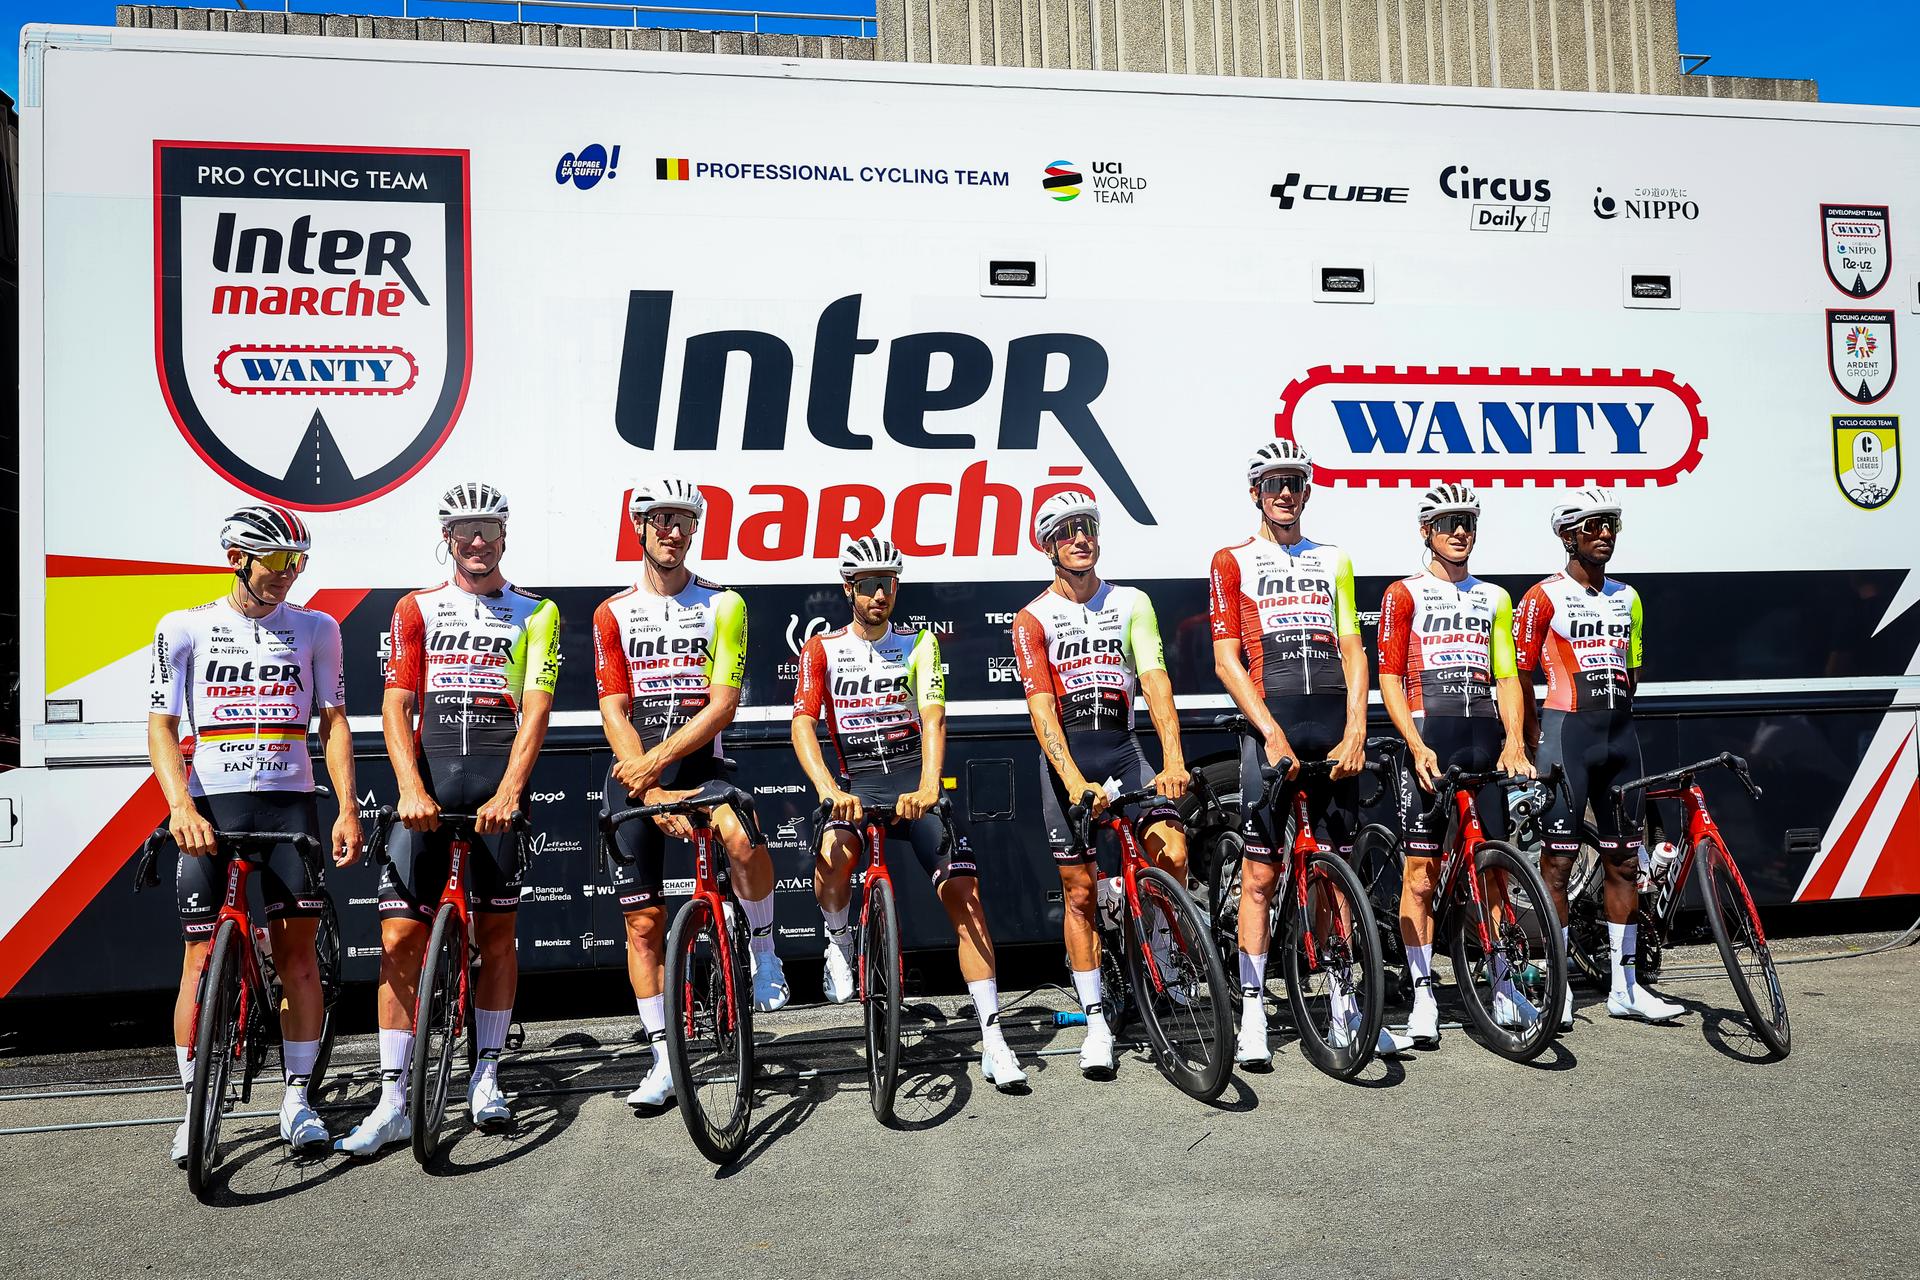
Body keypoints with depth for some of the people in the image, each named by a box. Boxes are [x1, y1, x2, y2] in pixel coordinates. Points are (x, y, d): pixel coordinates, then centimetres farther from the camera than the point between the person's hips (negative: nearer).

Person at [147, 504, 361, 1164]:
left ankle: (297, 1096, 10)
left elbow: (333, 723, 7)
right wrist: (180, 806, -15)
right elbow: (162, 726, 0)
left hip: (291, 801, 1)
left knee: (297, 950, 0)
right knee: (203, 959, 0)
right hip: (211, 806, -1)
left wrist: (348, 809, -3)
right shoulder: (185, 628, 4)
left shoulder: (315, 629, 8)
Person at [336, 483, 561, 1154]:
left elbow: (535, 710, -3)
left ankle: (486, 1078, 19)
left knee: (496, 931, 6)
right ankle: (392, 1102, 1)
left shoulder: (534, 614, 8)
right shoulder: (416, 610, 11)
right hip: (428, 778, 1)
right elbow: (396, 706, 2)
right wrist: (411, 788, -14)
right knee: (400, 937, -5)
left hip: (499, 779, 0)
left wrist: (507, 792, -16)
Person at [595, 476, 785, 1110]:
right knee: (644, 922, 2)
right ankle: (664, 1061, 14)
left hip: (700, 764, -2)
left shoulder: (722, 604, 0)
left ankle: (765, 952, -6)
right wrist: (652, 792, -15)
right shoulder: (614, 613, 5)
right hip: (635, 775, 2)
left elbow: (723, 704, -10)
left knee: (744, 839, -34)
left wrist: (658, 760, -22)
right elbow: (614, 712, -2)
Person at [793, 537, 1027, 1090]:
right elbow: (804, 725, -10)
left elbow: (933, 717, -13)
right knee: (834, 854, -34)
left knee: (963, 892, -14)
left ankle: (993, 1041, -8)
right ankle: (839, 943, -1)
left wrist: (928, 786, -32)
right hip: (858, 781, 0)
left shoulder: (918, 643, 2)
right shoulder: (822, 649, 3)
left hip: (915, 779, 1)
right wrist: (829, 790, -29)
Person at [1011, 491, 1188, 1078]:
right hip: (1067, 757, -1)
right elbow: (1042, 709, -10)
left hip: (1123, 748, 1)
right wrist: (1075, 782, -23)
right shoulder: (1034, 619, 0)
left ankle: (1163, 962, 8)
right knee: (1079, 892, 2)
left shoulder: (1131, 603, 6)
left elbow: (1155, 681, -7)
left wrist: (1172, 759, -22)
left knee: (1173, 853, -20)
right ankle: (1096, 1022, 13)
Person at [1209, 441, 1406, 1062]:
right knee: (1261, 873, -3)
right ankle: (1252, 1013, 5)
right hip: (1271, 725, -3)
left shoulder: (1333, 562, 18)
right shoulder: (1233, 562, 7)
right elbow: (1227, 659, -2)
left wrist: (1355, 730, -3)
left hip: (1334, 728, 3)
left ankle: (1345, 1007, 18)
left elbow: (1352, 649, 10)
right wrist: (1273, 733, -12)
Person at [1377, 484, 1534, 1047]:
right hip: (1430, 738, -4)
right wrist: (1417, 747, -14)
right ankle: (1423, 995, 4)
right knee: (1421, 873, -3)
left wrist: (1514, 741, -3)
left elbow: (1506, 676, 12)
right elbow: (1390, 678, -3)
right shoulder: (1405, 594, 5)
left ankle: (1503, 987, 17)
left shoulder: (1495, 598, 18)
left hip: (1486, 739, 4)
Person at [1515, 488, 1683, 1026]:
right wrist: (1536, 741, -6)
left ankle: (1624, 986, 17)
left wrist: (1614, 716, 14)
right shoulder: (1544, 597, -3)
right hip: (1566, 731, -6)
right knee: (1557, 859, -4)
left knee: (1625, 860, 8)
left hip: (1620, 734, 6)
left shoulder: (1627, 597, 14)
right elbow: (1519, 675, -4)